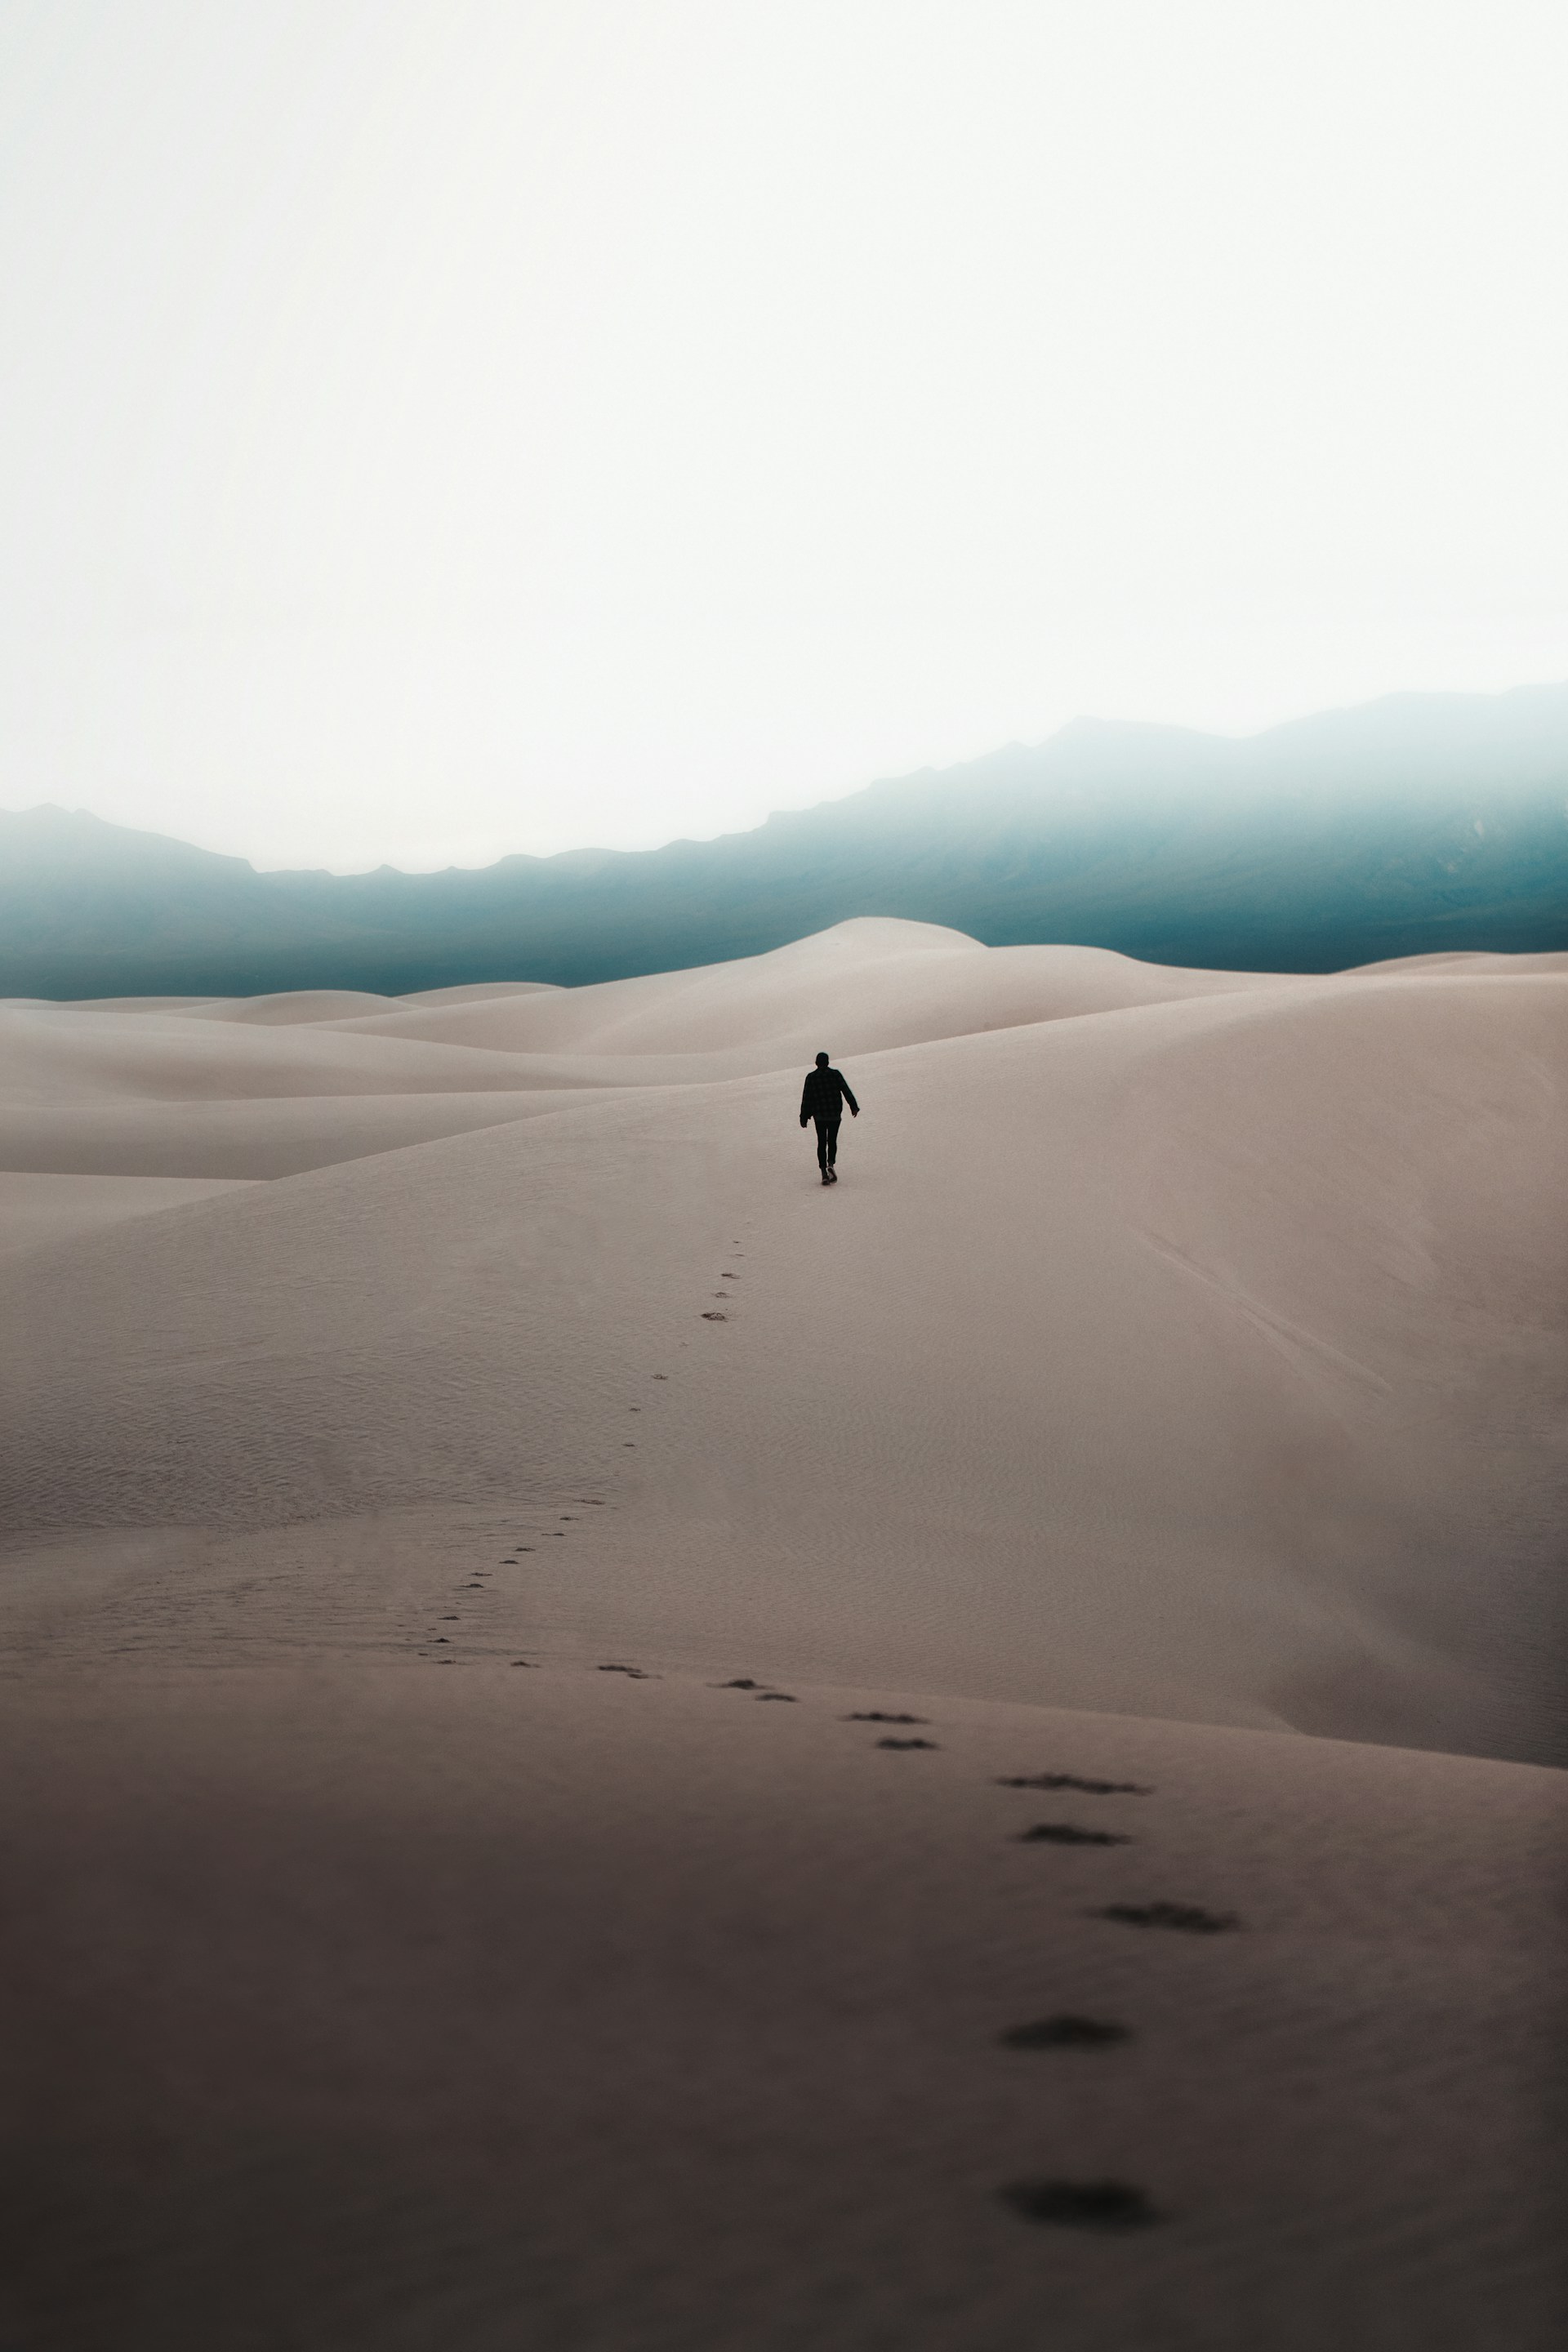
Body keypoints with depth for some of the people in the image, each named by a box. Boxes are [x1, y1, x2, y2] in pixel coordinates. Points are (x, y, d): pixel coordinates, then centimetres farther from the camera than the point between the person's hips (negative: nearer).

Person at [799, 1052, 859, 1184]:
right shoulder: (836, 1075, -1)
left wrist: (804, 1117, 5)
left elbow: (806, 1098, 0)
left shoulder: (811, 1077, 0)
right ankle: (831, 1164, -12)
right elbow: (846, 1091, -6)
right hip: (835, 1114, 0)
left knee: (821, 1143, 7)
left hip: (819, 1116, 0)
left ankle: (823, 1171, -3)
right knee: (832, 1141, 12)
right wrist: (854, 1107, -2)